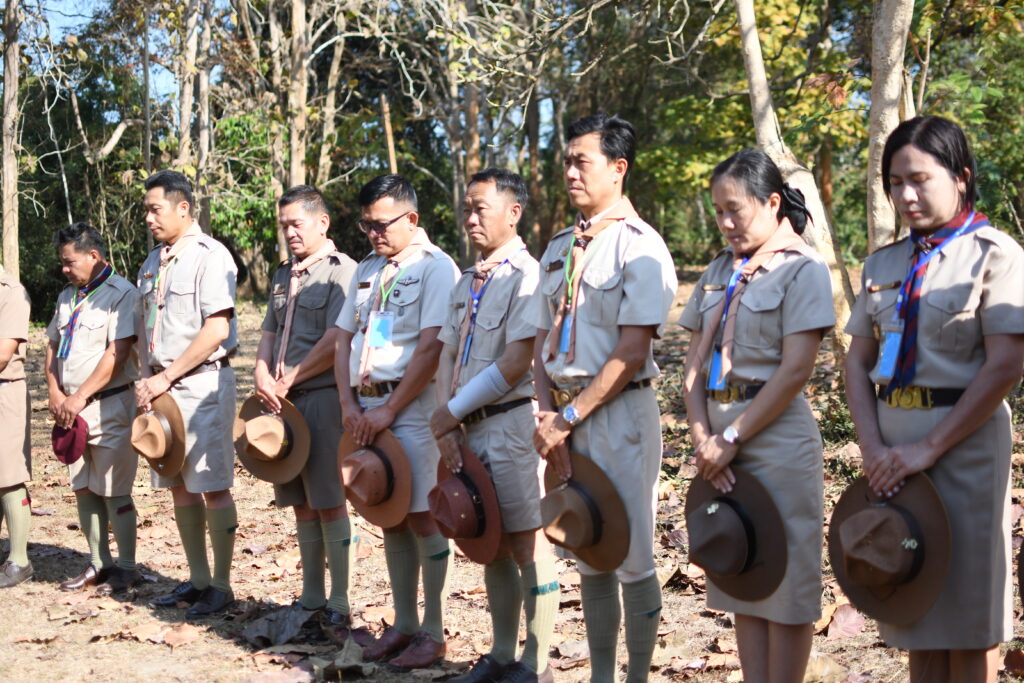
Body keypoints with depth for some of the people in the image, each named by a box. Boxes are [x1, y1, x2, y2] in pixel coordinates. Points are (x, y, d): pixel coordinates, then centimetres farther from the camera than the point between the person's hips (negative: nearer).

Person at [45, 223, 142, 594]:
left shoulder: (122, 294, -10)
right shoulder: (67, 297, 15)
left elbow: (117, 354, -17)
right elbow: (52, 347, 17)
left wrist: (79, 397, -16)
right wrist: (55, 394, 2)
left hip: (109, 406, -7)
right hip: (71, 409, 8)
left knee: (114, 492, -3)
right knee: (84, 489, 11)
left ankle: (126, 568, 7)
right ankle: (98, 563, 21)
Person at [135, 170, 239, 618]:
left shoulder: (210, 256, -9)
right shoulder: (153, 262, 15)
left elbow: (217, 329, -17)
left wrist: (167, 377, -16)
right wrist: (147, 378, 5)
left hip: (202, 382, -8)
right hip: (162, 385, 8)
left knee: (212, 486, -3)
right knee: (179, 485, 10)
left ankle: (221, 585, 6)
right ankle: (197, 579, 20)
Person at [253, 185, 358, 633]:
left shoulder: (341, 271, -7)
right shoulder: (284, 276, 18)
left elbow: (335, 342, -16)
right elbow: (269, 335, 19)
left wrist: (288, 380, -11)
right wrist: (263, 377, -1)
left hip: (323, 397, -7)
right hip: (284, 401, 7)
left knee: (329, 503, -4)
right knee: (301, 503, 12)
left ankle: (339, 604, 4)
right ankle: (311, 597, 21)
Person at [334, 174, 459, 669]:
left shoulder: (435, 267, -7)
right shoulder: (366, 271, 15)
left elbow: (431, 349, -15)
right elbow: (345, 340, 16)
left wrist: (389, 409, -15)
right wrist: (349, 403, 2)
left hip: (412, 407, -6)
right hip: (366, 407, 7)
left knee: (421, 518, -3)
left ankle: (433, 631, 7)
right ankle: (403, 624, 20)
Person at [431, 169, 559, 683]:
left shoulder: (526, 275, -11)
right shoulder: (467, 283, 14)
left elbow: (516, 362, -18)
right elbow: (448, 355, 11)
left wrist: (452, 411, -11)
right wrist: (448, 425, -2)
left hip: (512, 423, -8)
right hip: (471, 428, 8)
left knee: (527, 544, -1)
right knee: (492, 545, 13)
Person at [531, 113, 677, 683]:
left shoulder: (639, 246, -9)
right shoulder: (560, 249, 13)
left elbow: (633, 352, -15)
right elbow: (542, 342, 13)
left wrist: (568, 417, -15)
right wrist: (548, 414, -2)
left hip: (620, 410, -7)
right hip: (567, 413, 7)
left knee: (632, 559, 0)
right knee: (589, 558, 14)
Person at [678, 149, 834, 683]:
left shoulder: (802, 269, -6)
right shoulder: (720, 271, 13)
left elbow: (795, 370, -14)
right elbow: (696, 362, 9)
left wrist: (732, 440, -14)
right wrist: (704, 439, -5)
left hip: (776, 436, -7)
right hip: (723, 438, 7)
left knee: (785, 581, 1)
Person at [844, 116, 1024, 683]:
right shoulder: (884, 264, 10)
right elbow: (858, 361, 8)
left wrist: (929, 448, -16)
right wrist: (873, 448, -7)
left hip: (963, 440, -5)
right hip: (892, 442, 5)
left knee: (967, 613, 4)